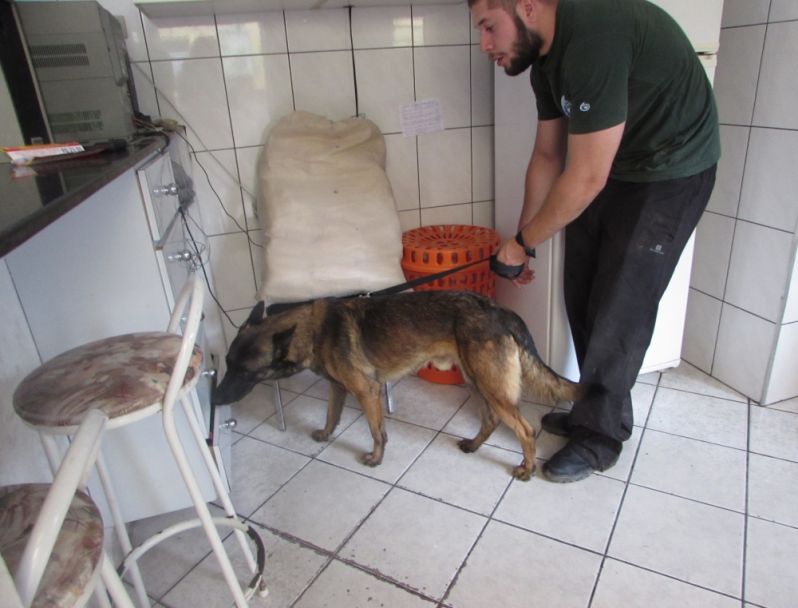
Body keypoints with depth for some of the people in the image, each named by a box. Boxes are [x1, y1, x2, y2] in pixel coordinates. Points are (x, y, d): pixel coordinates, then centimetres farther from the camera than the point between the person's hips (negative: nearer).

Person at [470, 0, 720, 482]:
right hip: (609, 168, 8)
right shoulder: (547, 56, 0)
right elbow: (548, 156, 8)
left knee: (619, 309, -4)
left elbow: (585, 179, -28)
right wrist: (523, 241, 9)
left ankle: (599, 439, 12)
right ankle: (595, 406, 28)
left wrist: (524, 242, -14)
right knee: (581, 298, 10)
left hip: (670, 175, -8)